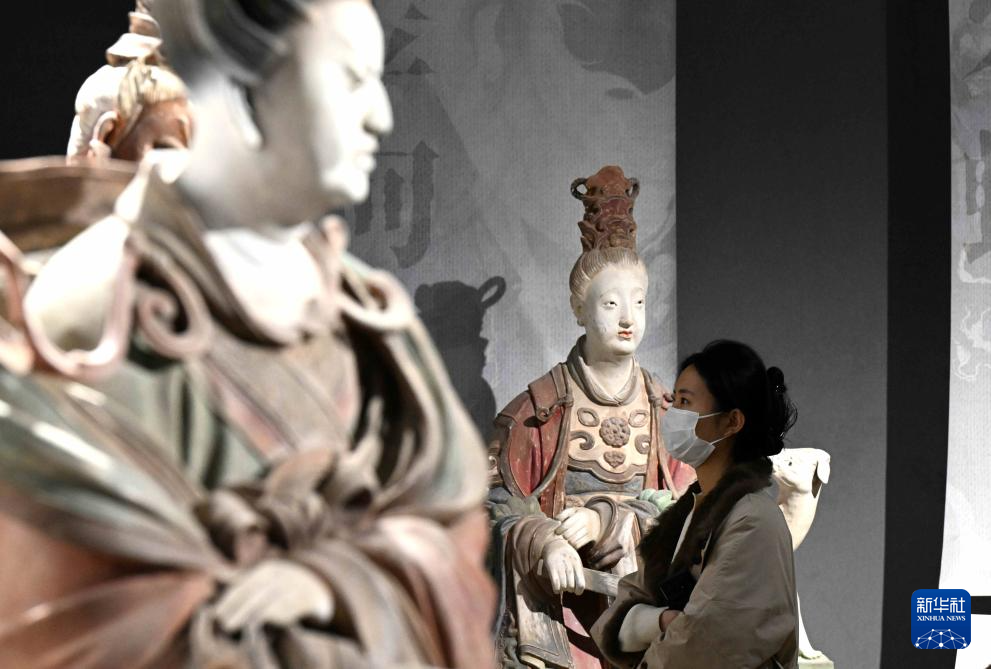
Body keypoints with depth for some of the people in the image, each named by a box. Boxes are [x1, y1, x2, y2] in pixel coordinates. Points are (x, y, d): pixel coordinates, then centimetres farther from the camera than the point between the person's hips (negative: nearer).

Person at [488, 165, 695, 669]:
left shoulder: (665, 409, 7)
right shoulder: (542, 406, 0)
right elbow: (499, 502, -1)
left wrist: (604, 519, -13)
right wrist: (545, 544, -19)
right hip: (555, 606, -2)